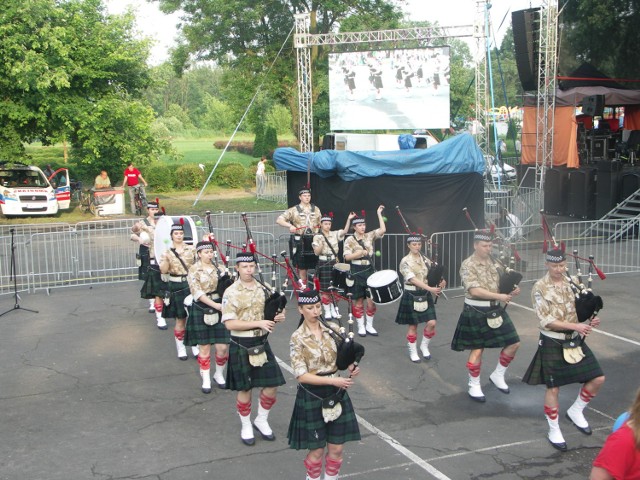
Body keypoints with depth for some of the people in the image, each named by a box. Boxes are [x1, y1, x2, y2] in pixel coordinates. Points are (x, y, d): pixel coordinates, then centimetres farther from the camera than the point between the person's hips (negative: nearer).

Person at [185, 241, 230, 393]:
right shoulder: (194, 270, -4)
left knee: (223, 346, 0)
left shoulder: (219, 268, 7)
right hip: (201, 310, -3)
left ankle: (219, 374, 23)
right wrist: (214, 305, -22)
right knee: (204, 346, 4)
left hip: (219, 309, 3)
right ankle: (206, 379, 16)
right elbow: (197, 292, -14)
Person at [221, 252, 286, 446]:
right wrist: (258, 323, -23)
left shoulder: (263, 289, 4)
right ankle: (246, 427, 25)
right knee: (245, 388, 7)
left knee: (271, 386, 5)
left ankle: (262, 421, 28)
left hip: (261, 343, 5)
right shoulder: (231, 293, -11)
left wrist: (277, 317, -9)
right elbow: (229, 323, -17)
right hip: (241, 346, -4)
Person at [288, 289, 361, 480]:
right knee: (317, 450, 8)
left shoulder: (332, 330, 0)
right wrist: (333, 380, -24)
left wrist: (351, 367, -11)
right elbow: (301, 376, -16)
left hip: (336, 393, 4)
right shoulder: (297, 338, -12)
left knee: (336, 448, 10)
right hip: (312, 397, -4)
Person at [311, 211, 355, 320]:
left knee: (334, 288, 8)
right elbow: (316, 252, -6)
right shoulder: (317, 237, -3)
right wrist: (321, 244, -21)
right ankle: (327, 311, 6)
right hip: (323, 264, -3)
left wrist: (349, 219, -20)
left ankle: (334, 310, 18)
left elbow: (345, 231, -10)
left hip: (334, 263, 3)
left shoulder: (335, 234, 5)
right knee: (324, 289, -1)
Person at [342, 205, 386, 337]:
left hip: (369, 271, 3)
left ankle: (369, 325, 16)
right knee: (359, 300, 5)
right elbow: (347, 257, -12)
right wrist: (360, 252, -21)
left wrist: (379, 213, -9)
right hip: (357, 272, -3)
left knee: (372, 300, 3)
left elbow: (383, 230, -8)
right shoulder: (350, 240, -5)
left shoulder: (370, 236, 5)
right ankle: (361, 326, 15)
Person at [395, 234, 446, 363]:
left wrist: (440, 282, -16)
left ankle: (424, 346, 22)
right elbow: (413, 279, -23)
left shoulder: (426, 260, 6)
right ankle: (413, 352, 20)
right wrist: (430, 288, -33)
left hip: (425, 295, 5)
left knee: (431, 323, -1)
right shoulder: (405, 262, -12)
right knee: (412, 325, 5)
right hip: (411, 296, -5)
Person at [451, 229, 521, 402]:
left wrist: (511, 290, -10)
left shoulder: (493, 261, 5)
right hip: (476, 312, -7)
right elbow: (474, 290, -25)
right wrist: (499, 296, -29)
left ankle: (498, 375, 25)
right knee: (477, 350, 2)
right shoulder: (468, 265, -15)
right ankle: (474, 386, 19)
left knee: (513, 343, 7)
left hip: (495, 310, 7)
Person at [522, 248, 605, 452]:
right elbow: (547, 321, -18)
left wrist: (591, 320, -12)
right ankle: (554, 431, 19)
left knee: (598, 379, 4)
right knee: (553, 388, 3)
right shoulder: (540, 288, -13)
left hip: (575, 340, 5)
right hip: (553, 343, -5)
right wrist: (575, 325, -26)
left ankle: (576, 411, 25)